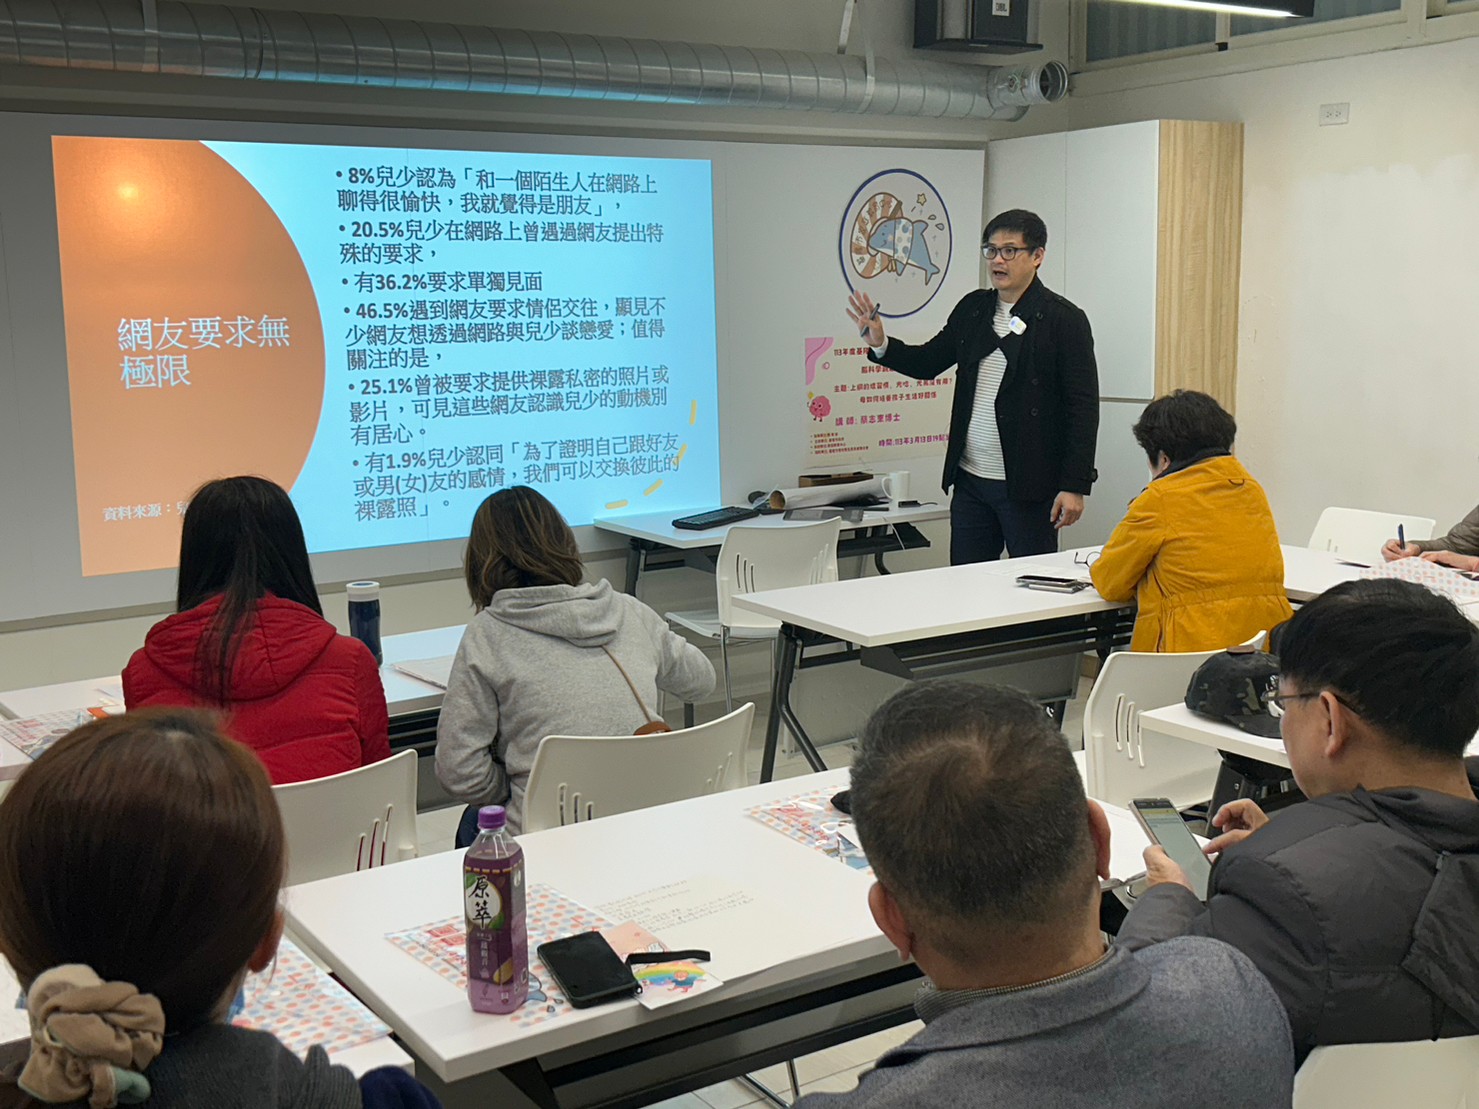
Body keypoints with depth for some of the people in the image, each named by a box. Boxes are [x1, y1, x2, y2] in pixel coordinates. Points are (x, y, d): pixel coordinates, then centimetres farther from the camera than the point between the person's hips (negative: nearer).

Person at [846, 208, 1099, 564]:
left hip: (1027, 485, -5)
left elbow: (1083, 406, -9)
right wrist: (880, 344, -3)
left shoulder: (1064, 319, -7)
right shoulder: (972, 308, 10)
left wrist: (1074, 485, -14)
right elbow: (928, 363, 17)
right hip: (970, 481, 6)